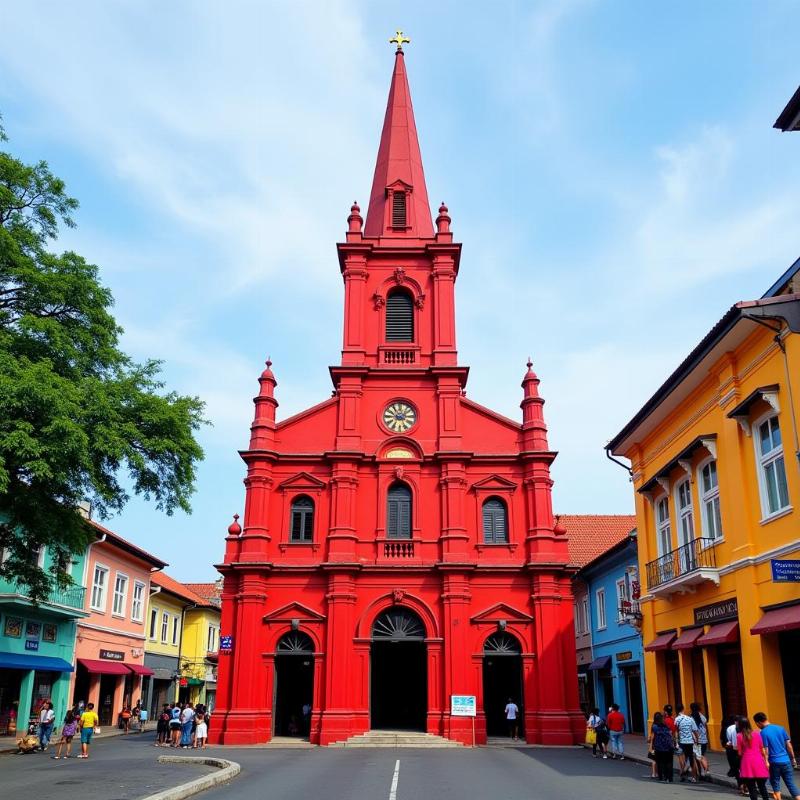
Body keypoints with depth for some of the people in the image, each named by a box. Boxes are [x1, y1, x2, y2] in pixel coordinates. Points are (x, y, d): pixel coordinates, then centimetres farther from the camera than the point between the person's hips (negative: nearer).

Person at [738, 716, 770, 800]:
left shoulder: (739, 736, -4)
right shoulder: (757, 733, 2)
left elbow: (740, 753, -4)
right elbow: (762, 749, 4)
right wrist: (766, 761, 12)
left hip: (747, 763, -2)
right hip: (759, 762, 2)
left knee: (751, 788, 5)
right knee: (762, 787, 15)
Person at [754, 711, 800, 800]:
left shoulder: (763, 733, -10)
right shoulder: (781, 728, 4)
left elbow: (766, 751, -11)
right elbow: (789, 745, 7)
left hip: (774, 762, -4)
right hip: (786, 761, 4)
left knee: (776, 785, 11)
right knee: (791, 784, 9)